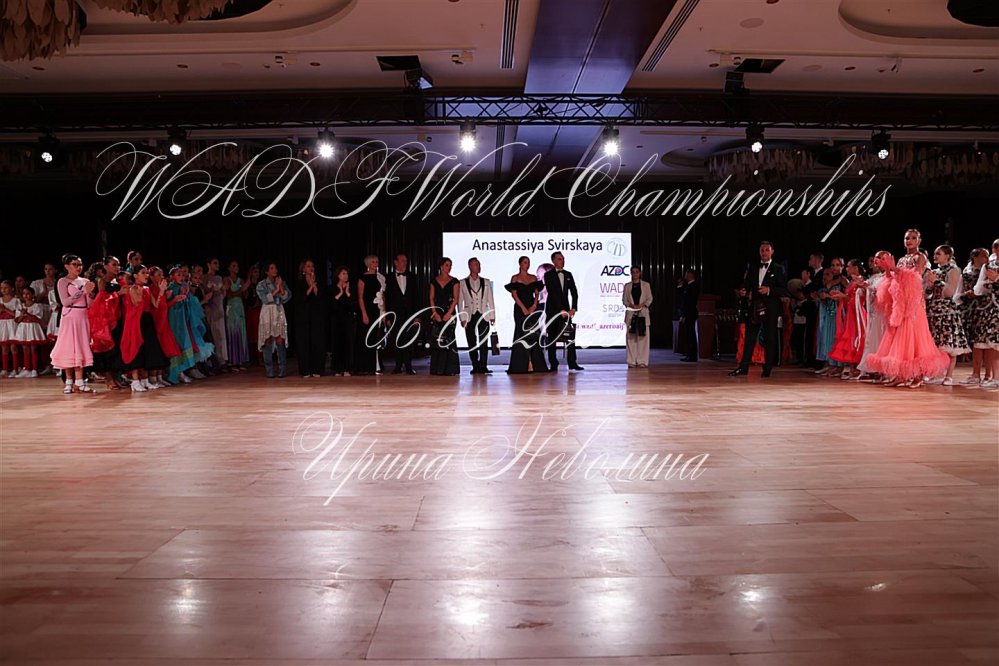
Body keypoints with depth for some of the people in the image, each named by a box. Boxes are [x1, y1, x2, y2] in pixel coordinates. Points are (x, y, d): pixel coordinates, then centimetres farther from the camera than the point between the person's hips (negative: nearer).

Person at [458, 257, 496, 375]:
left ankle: (483, 366, -8)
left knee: (484, 342, -7)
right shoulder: (462, 283, 5)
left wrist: (492, 316, 4)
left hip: (484, 316, 1)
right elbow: (460, 302, 4)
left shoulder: (486, 282, 11)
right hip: (470, 316, -1)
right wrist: (462, 318, -3)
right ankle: (475, 367, 9)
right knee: (472, 344, 1)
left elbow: (490, 300, 10)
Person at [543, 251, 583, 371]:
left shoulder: (568, 275, 11)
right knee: (552, 337, 0)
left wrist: (573, 308, -6)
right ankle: (553, 364, 5)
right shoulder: (548, 275, -4)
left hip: (565, 309, 4)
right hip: (552, 310, -4)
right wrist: (561, 310, -18)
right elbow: (552, 293, -12)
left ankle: (572, 363, -2)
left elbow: (574, 293, 8)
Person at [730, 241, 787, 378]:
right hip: (755, 306, 3)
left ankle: (767, 368, 8)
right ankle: (743, 367, 4)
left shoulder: (778, 269, 3)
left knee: (770, 338, 1)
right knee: (749, 337, 2)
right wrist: (747, 292, 1)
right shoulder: (752, 268, 15)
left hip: (770, 308, -3)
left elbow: (784, 290, -2)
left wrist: (769, 290, -17)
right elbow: (746, 284, 22)